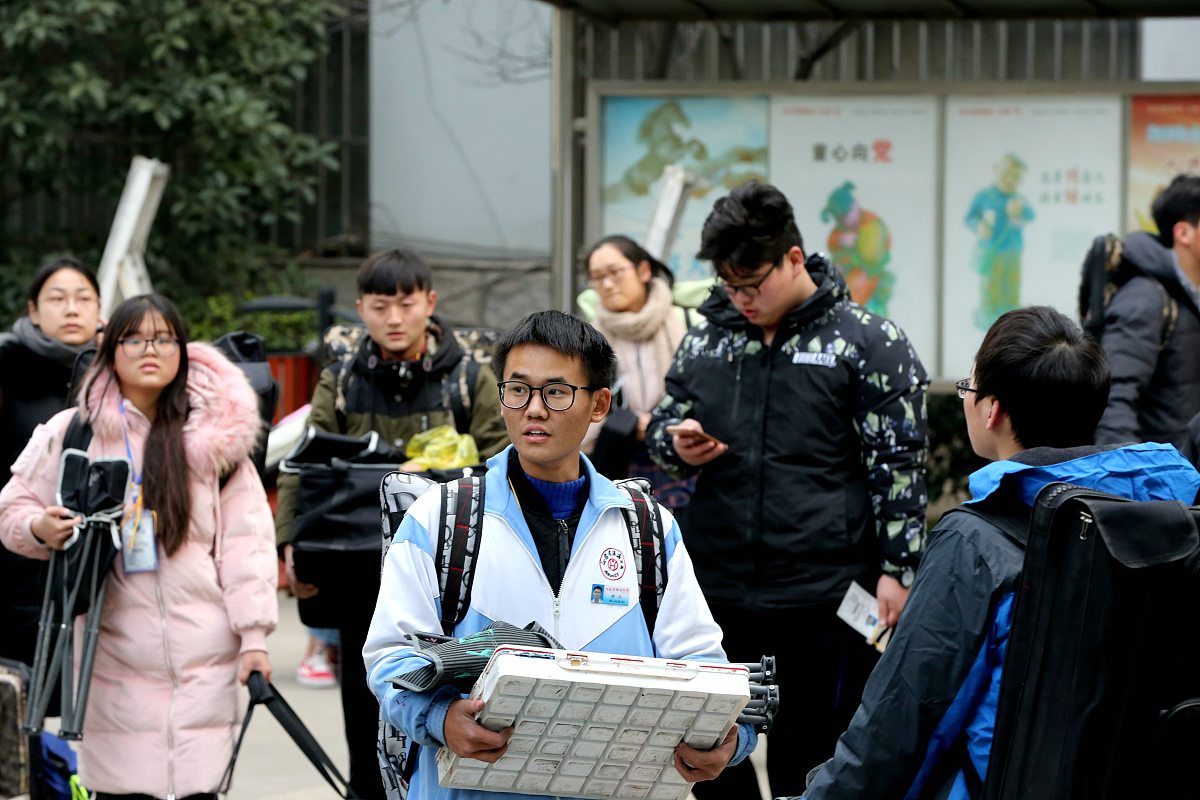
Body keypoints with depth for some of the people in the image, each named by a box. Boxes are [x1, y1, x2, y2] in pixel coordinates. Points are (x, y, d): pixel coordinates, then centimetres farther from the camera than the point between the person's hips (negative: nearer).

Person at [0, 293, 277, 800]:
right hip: (114, 651, 0)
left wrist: (254, 634, -1)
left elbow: (246, 539, 4)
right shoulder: (72, 433, 5)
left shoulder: (214, 432, 5)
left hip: (203, 655, 0)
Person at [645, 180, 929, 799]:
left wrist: (895, 571, -9)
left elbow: (899, 468, -4)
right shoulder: (706, 338, 10)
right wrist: (678, 446, -3)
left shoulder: (870, 345, -4)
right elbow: (661, 428, 20)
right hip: (717, 587, 5)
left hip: (822, 600, -5)